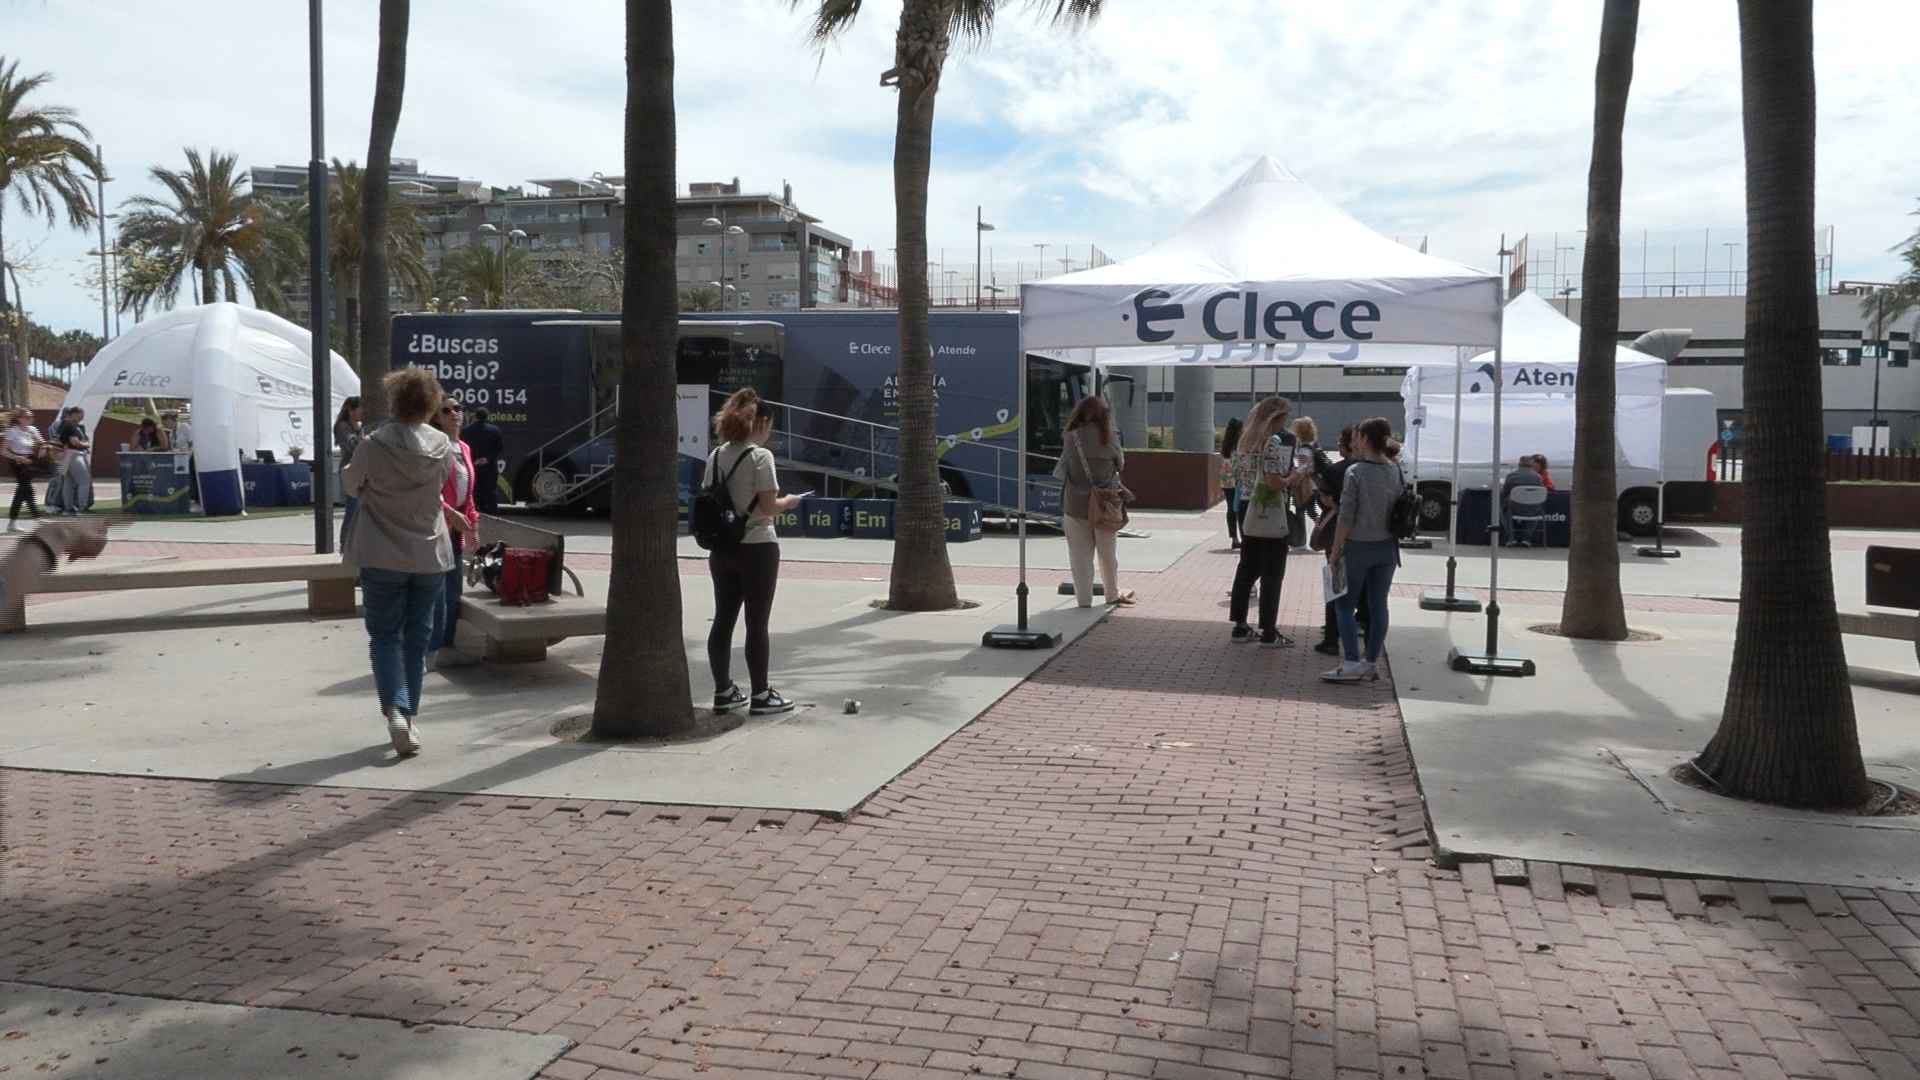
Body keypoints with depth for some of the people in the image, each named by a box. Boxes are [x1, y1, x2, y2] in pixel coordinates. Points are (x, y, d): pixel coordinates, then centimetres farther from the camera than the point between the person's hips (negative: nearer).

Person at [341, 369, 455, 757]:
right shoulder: (443, 447, -7)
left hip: (382, 557, -2)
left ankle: (395, 711, -12)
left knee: (385, 637, 7)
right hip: (430, 555, 2)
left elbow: (350, 485, 2)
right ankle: (409, 716, 19)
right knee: (417, 638, 13)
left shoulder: (373, 445, -14)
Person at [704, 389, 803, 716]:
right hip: (757, 548, -6)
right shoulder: (760, 456, -13)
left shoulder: (716, 456, 7)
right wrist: (788, 502, 3)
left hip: (722, 549, 6)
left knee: (723, 621, 11)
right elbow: (768, 506, -16)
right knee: (757, 623, 1)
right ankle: (761, 695, 9)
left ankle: (724, 691, 19)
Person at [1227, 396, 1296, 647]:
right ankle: (1268, 632, 4)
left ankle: (1240, 626, 17)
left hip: (1247, 516, 8)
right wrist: (1293, 477, -5)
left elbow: (1237, 473, 18)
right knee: (1272, 576, 0)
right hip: (1271, 519, -8)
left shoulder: (1247, 439, 10)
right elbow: (1274, 481, -23)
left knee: (1246, 570, 12)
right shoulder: (1274, 441, -15)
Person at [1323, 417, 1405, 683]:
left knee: (1345, 605, 5)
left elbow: (1346, 517, -15)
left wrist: (1335, 551, -8)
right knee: (1378, 606, 10)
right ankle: (1371, 663, 16)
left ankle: (1351, 664, 0)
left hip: (1358, 547, -5)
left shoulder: (1355, 472, -14)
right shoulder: (1396, 471, 3)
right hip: (1387, 548, 5)